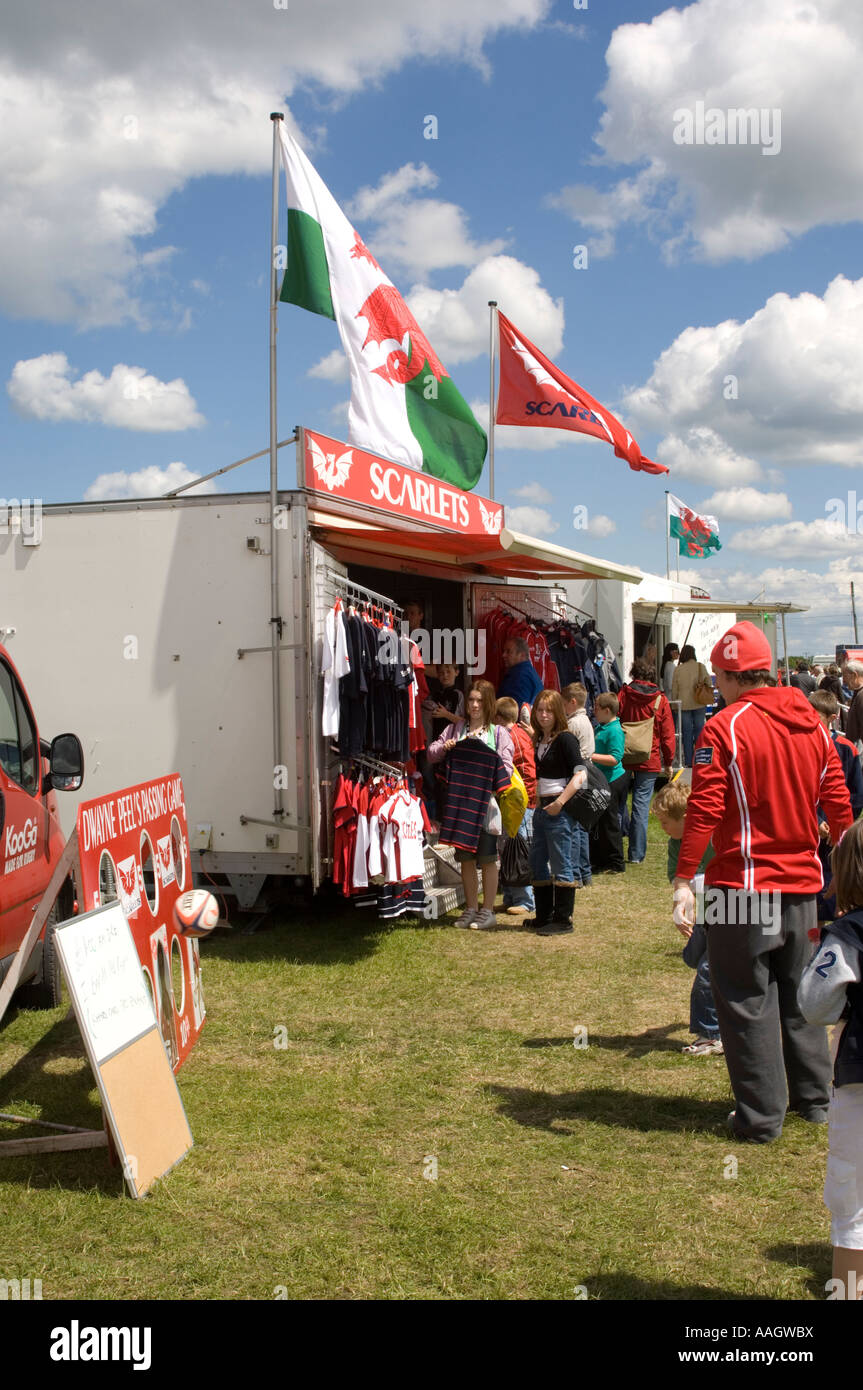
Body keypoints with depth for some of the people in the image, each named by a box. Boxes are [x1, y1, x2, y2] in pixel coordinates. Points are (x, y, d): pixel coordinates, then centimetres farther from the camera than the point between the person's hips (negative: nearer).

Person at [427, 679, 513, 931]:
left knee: (487, 858, 2)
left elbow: (506, 768, -4)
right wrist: (444, 748, -8)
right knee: (465, 858, 10)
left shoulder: (499, 733, 2)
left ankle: (487, 910, 12)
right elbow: (432, 754, 12)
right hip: (460, 803, 3)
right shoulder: (455, 728, 11)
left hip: (486, 803, -3)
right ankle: (471, 909, 20)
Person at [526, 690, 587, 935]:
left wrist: (559, 802, -22)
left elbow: (580, 775, -20)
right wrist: (538, 803, 15)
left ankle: (563, 919, 5)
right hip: (542, 808, 9)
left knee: (561, 865, -3)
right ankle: (544, 916, 24)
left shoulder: (565, 739, -12)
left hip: (559, 810, -9)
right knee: (537, 863, 14)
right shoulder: (539, 740, 12)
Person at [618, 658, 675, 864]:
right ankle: (636, 854, 3)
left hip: (623, 760, 0)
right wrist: (668, 763, 9)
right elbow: (667, 735, 1)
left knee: (620, 802, 14)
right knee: (641, 805, 2)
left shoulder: (623, 695, -1)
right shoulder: (660, 700, 0)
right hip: (649, 762, 0)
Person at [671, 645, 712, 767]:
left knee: (687, 732, 4)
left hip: (684, 705, 0)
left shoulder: (678, 669, -2)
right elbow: (709, 682, 4)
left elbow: (674, 689, 2)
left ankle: (688, 761, 3)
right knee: (699, 729, 7)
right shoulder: (701, 666, -2)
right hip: (699, 703, 0)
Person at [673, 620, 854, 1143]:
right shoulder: (812, 722, 5)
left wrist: (684, 879, -16)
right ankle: (815, 1097, 31)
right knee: (799, 991, 20)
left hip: (744, 883, -6)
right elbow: (838, 801, 9)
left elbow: (705, 810, -18)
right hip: (803, 882, 6)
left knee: (747, 998, 5)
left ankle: (762, 1116, 11)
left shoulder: (725, 728, -13)